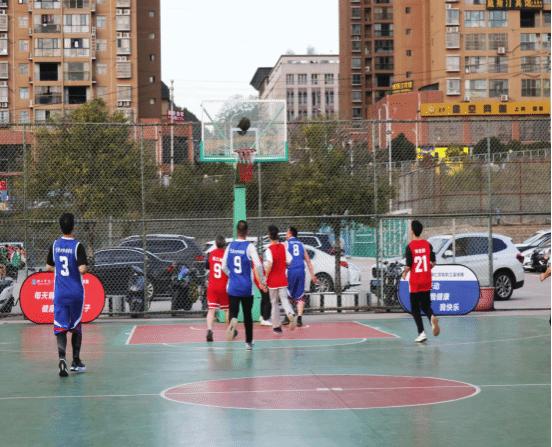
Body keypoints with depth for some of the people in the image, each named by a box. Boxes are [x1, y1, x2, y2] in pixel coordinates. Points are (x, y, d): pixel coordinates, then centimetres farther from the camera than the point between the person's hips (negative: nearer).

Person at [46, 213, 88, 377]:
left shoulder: (55, 245, 3)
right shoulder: (77, 246, -11)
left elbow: (48, 267, 13)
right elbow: (82, 269, -21)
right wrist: (83, 269, 1)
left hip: (59, 293, 2)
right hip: (76, 293, -2)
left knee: (60, 328, -2)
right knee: (76, 327, 14)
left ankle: (62, 356, -26)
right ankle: (76, 361, 20)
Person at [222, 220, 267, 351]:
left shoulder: (230, 246, 3)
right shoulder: (249, 246, -8)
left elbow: (224, 266, 8)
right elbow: (258, 265, -17)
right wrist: (262, 281, -5)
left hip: (233, 286, 2)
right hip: (247, 287, -2)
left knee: (233, 310, 0)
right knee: (247, 314, 11)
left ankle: (233, 320, -36)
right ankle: (249, 342, 19)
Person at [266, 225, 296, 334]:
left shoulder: (269, 249, -12)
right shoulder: (283, 247, 3)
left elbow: (270, 264, -22)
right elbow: (288, 262, 4)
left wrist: (266, 277, -12)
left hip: (273, 280, -3)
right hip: (282, 279, 3)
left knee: (274, 303, 8)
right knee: (284, 299, 4)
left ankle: (276, 326, 13)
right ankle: (290, 314, -27)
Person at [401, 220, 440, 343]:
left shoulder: (410, 246, -9)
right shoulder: (427, 244, 2)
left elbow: (409, 265, -12)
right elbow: (433, 262, 1)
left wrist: (404, 273, 8)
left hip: (415, 282, -3)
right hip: (427, 281, 3)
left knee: (415, 308, 6)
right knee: (426, 306, 15)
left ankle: (421, 333, -5)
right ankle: (432, 317, -19)